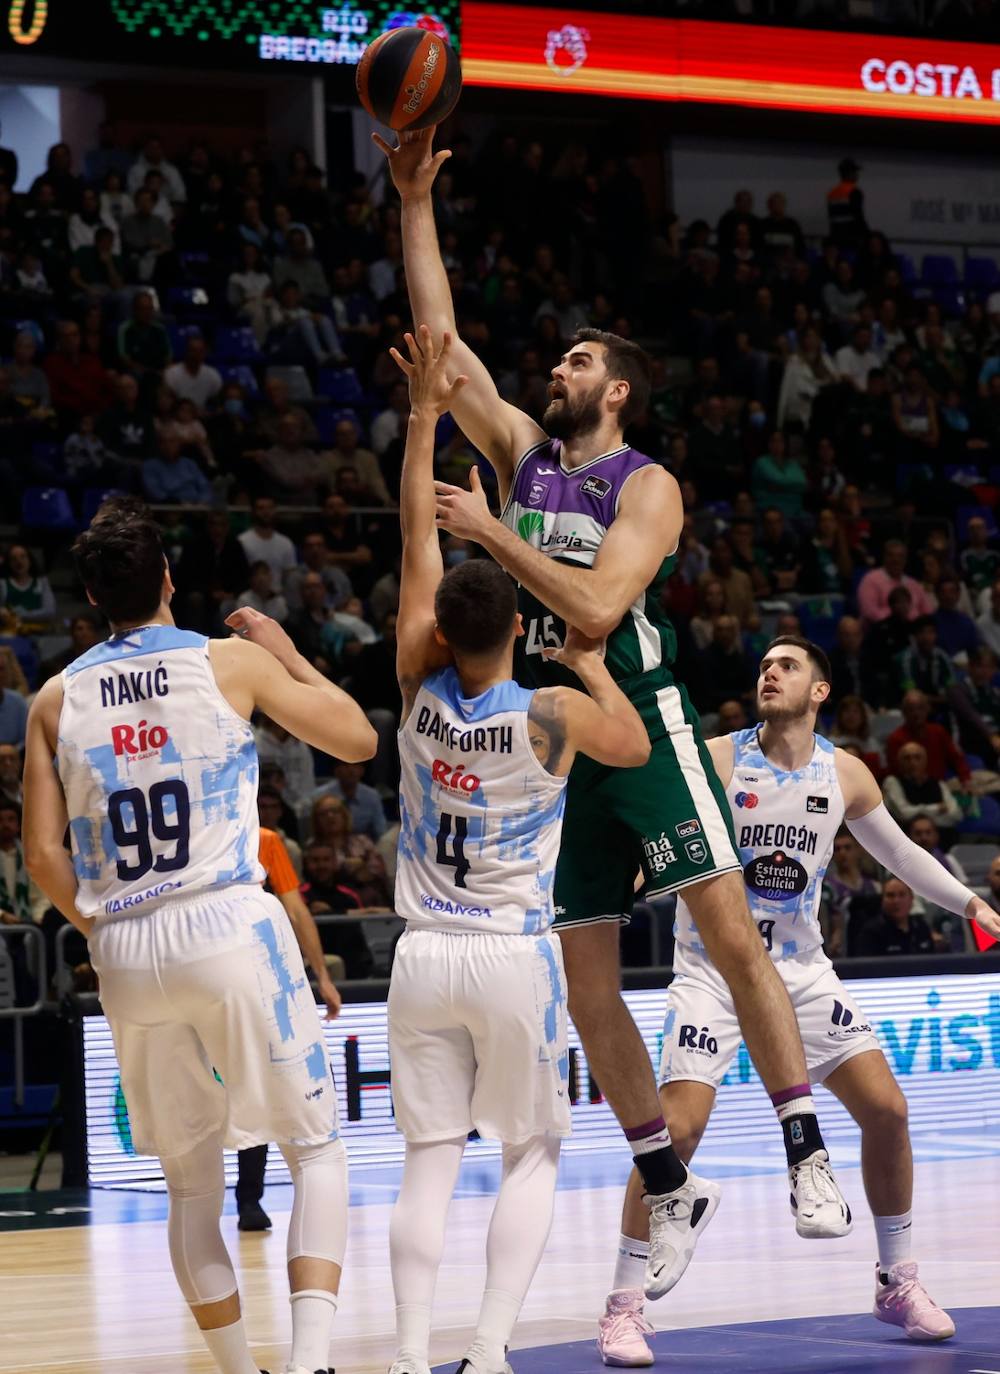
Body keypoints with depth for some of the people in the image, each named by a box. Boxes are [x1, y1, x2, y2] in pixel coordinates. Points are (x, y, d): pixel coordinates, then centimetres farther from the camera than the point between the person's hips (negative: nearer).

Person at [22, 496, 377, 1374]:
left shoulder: (56, 699, 8)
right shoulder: (233, 661, 0)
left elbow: (45, 858, 5)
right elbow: (358, 740, 9)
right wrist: (286, 652, 22)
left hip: (125, 950, 3)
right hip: (229, 928, -3)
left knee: (191, 1180, 16)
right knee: (316, 1148, 6)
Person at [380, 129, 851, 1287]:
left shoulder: (646, 486, -5)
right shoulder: (521, 452, 11)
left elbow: (597, 607, -19)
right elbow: (439, 338, 8)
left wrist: (491, 533, -17)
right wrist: (416, 204, 4)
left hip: (641, 724, -5)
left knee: (730, 933, -13)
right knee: (585, 981, 3)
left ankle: (806, 1148, -5)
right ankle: (668, 1190, 11)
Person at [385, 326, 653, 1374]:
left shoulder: (422, 691, -3)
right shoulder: (551, 717, -11)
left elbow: (418, 542, 4)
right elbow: (636, 746, 10)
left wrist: (425, 412, 8)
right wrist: (590, 662, 20)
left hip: (424, 956, 3)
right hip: (515, 957, -3)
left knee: (430, 1159, 5)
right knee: (533, 1153, 9)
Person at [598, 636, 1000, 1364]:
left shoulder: (845, 774, 0)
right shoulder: (714, 761, -12)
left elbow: (898, 851, 16)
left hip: (800, 969, 4)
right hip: (713, 970, -4)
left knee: (887, 1109, 0)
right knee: (678, 1129, -17)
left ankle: (898, 1283, 19)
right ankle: (624, 1306, -7)